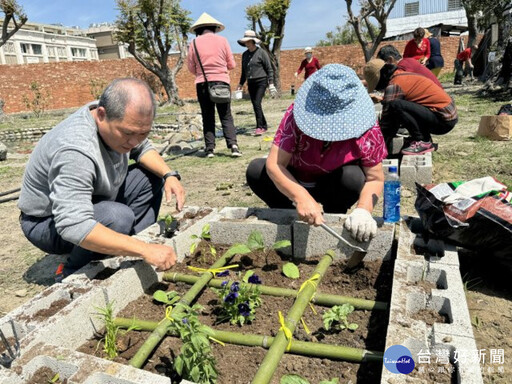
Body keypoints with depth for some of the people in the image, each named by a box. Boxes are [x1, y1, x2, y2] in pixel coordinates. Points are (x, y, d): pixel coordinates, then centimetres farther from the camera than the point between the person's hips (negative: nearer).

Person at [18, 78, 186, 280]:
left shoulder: (117, 120, -15)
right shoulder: (75, 150, -38)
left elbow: (143, 149, 3)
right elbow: (74, 226, -44)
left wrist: (169, 175, -17)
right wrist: (145, 250, -47)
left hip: (94, 200, 8)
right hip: (47, 223, -8)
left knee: (151, 176, -2)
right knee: (119, 217, -35)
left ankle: (132, 247, -1)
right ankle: (71, 275, -9)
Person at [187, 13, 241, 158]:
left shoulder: (195, 43, 2)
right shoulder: (222, 40, 2)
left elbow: (191, 68, 4)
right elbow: (231, 64, 4)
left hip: (202, 84, 1)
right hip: (222, 81, 0)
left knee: (208, 117, 10)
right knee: (226, 116, 5)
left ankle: (210, 148, 6)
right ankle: (233, 145, -10)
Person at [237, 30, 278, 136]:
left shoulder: (261, 53, -5)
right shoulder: (245, 54, 12)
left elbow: (269, 69, -5)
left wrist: (271, 84, -11)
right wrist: (241, 84, 16)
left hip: (261, 82, -6)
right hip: (251, 83, 6)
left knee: (257, 104, -16)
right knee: (255, 106, 6)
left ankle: (259, 127, -11)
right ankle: (264, 126, 17)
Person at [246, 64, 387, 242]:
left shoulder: (366, 129, -24)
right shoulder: (297, 115, -27)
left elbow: (375, 179, -19)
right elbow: (274, 164, -33)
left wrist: (363, 210, -40)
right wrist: (301, 197, -49)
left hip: (332, 187, 0)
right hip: (295, 182, 1)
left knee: (353, 176, -33)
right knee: (256, 170, -23)